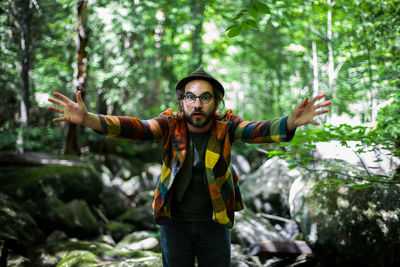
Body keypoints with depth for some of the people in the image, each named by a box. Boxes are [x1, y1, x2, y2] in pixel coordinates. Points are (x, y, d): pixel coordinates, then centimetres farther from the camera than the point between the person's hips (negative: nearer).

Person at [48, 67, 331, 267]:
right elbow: (135, 127, -24)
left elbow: (258, 131, -26)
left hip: (215, 221, 0)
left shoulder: (225, 126, -11)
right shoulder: (171, 124, -11)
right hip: (174, 221, 0)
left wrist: (291, 122, -48)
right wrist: (88, 119, -41)